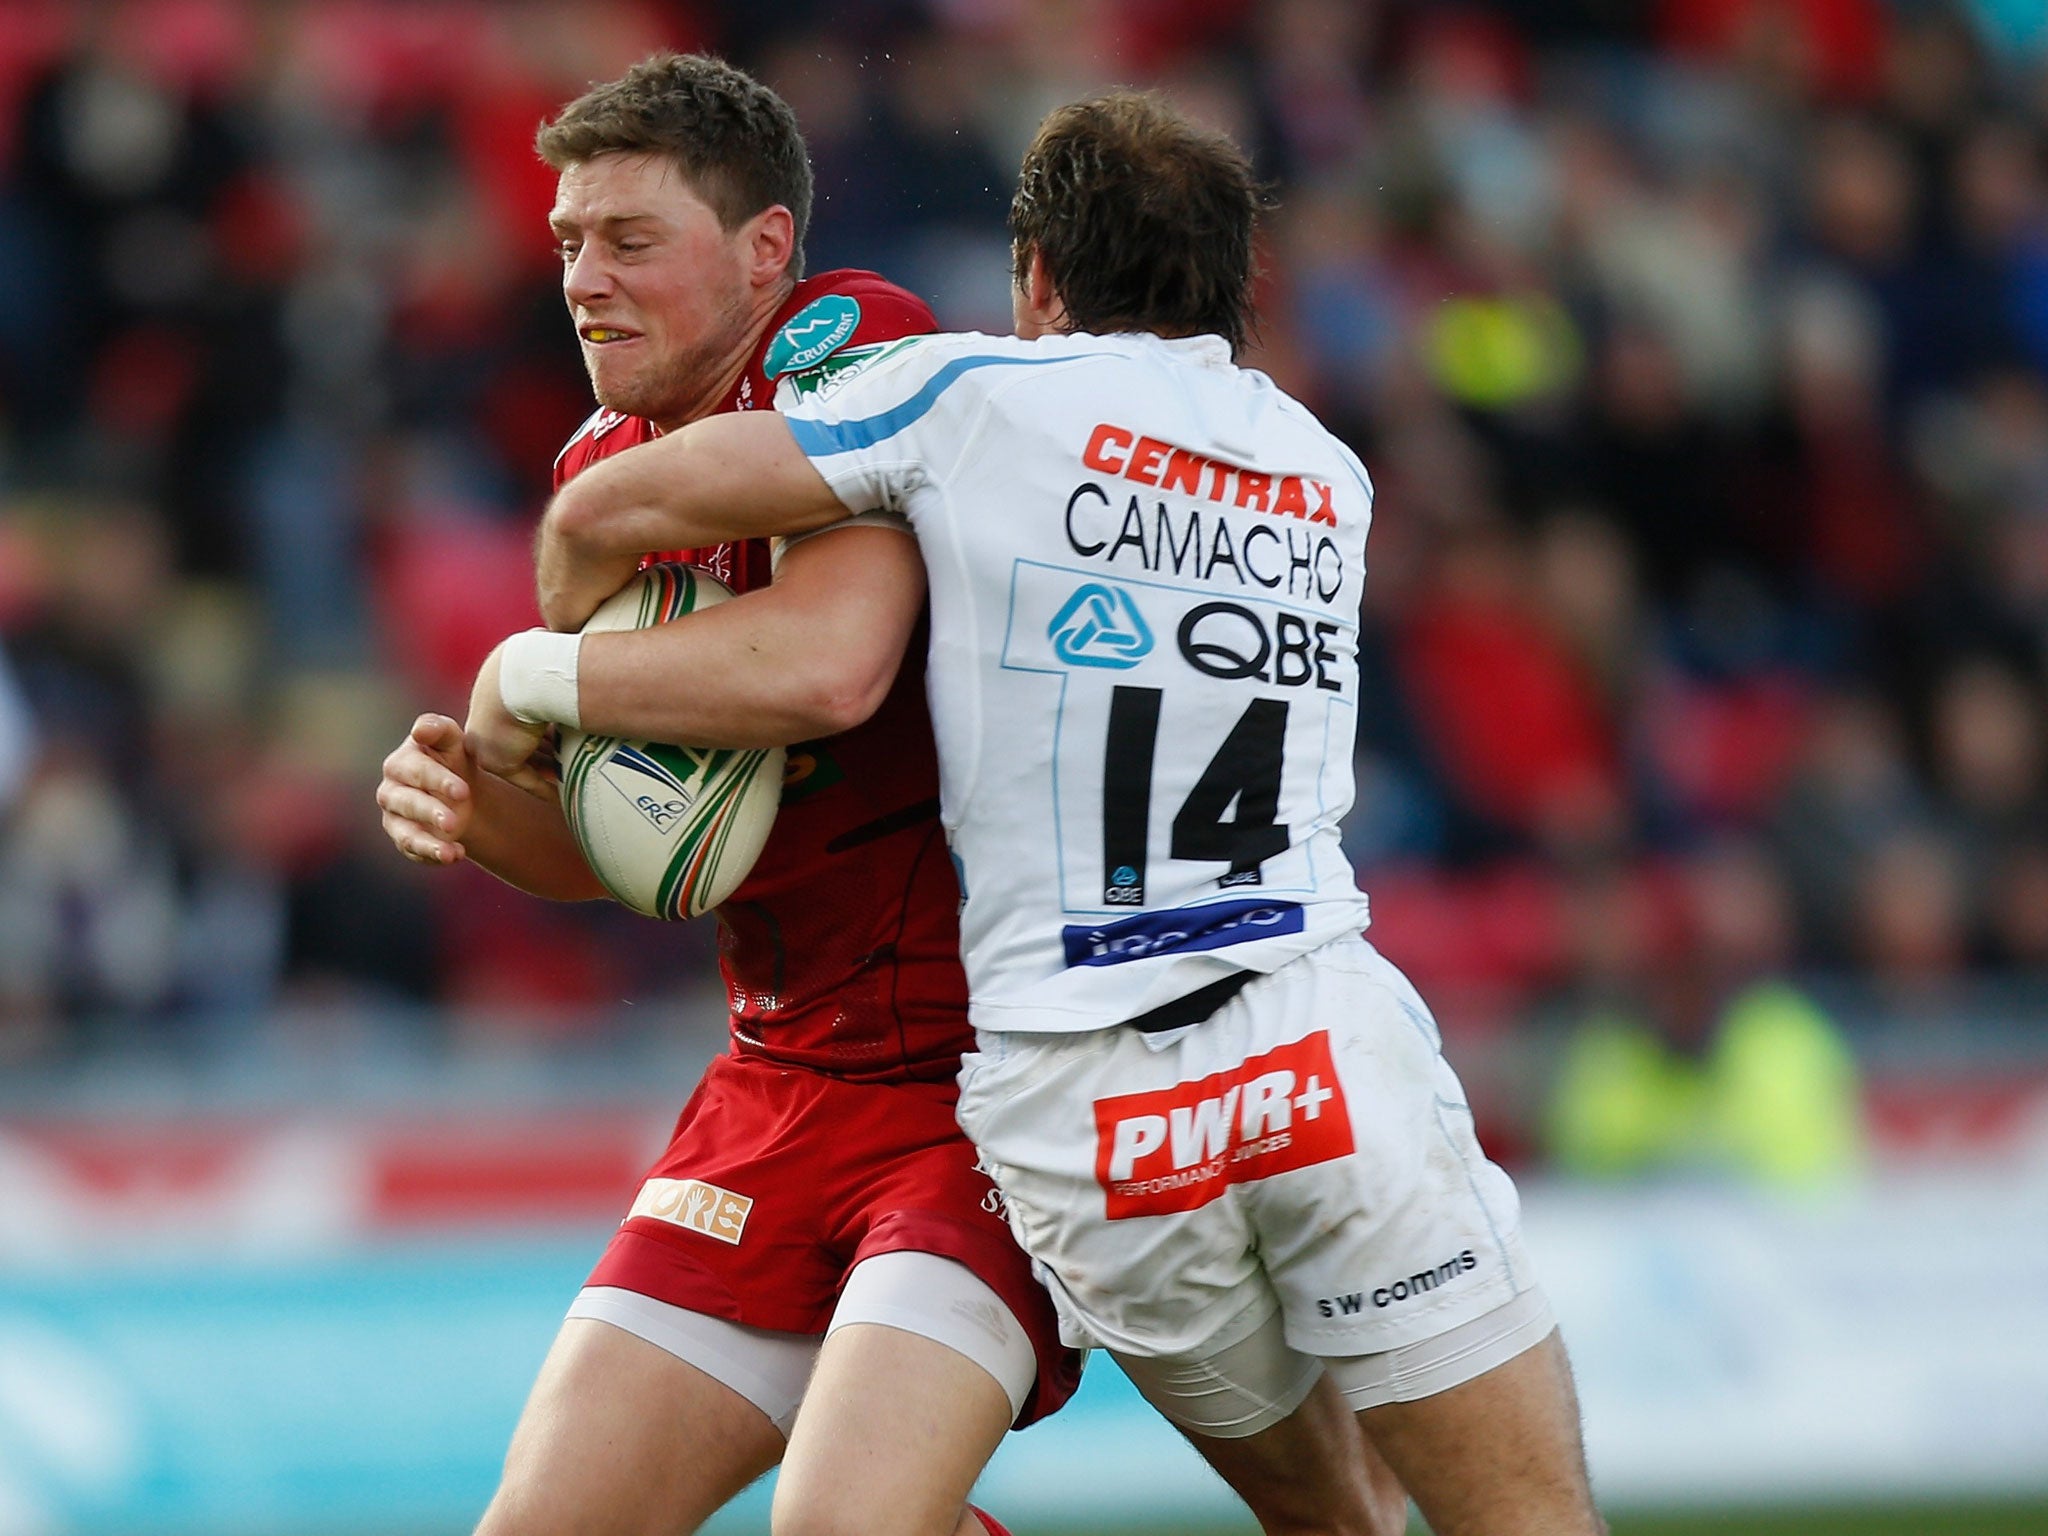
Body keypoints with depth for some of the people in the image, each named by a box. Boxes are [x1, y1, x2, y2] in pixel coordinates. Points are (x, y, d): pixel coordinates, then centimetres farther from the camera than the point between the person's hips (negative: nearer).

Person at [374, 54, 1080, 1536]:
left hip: (993, 1073, -8)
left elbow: (829, 666, -31)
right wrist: (471, 798, -2)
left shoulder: (855, 346, -13)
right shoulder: (606, 465, 12)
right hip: (782, 1086, 8)